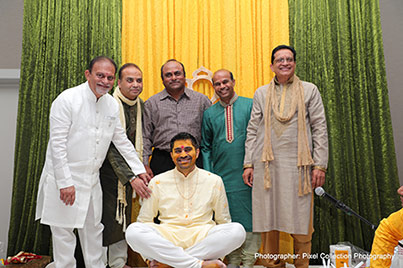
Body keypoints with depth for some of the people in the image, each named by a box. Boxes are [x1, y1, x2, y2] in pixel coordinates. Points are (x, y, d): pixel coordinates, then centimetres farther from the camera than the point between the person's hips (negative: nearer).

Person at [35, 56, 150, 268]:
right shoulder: (67, 99, -14)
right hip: (63, 179, -6)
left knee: (93, 227, 16)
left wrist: (139, 169, 13)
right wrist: (65, 182, -18)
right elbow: (57, 143, -16)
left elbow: (121, 140, 13)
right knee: (63, 230, 4)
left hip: (92, 178, 6)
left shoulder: (112, 104, 4)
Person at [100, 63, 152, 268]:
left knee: (123, 218, 14)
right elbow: (111, 149, -22)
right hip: (107, 169, -7)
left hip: (129, 171, 7)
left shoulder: (141, 105, 5)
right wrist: (131, 177, -27)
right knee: (106, 218, -2)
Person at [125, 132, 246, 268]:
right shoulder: (157, 182, 8)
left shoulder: (214, 181, 10)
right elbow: (144, 221, 11)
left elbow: (223, 222, 15)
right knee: (133, 231, -27)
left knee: (237, 231, -27)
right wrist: (149, 256, -3)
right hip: (167, 239, 0)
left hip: (203, 237, 1)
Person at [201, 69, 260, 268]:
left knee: (250, 216, 2)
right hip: (222, 176, 3)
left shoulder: (250, 105, 1)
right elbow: (205, 147, 12)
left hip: (247, 174, -2)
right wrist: (208, 174, 3)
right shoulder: (209, 113, 10)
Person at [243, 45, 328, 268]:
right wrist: (248, 164, 4)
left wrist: (320, 165, -2)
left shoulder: (309, 90, 10)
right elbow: (252, 130, 11)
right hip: (266, 164, 1)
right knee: (268, 218, 5)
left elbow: (320, 129, 6)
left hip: (297, 164, -1)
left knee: (300, 219, 2)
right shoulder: (261, 93, 13)